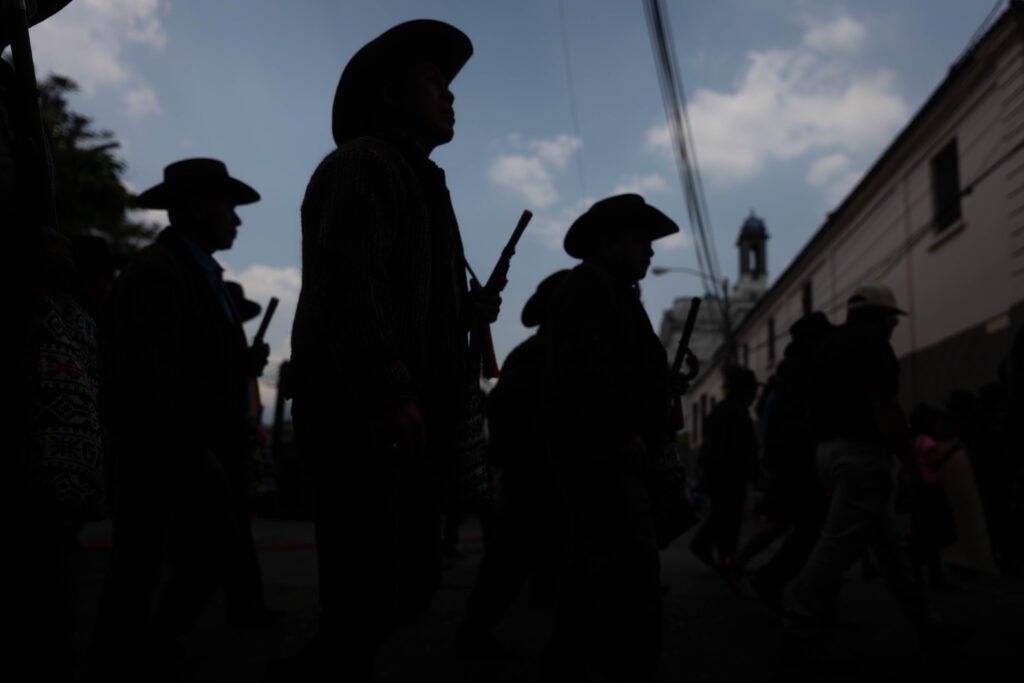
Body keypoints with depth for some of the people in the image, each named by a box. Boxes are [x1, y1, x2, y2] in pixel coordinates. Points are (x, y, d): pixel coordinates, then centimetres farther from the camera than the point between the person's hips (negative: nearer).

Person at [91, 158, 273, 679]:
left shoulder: (201, 272, 19)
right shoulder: (155, 271, -12)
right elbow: (152, 371, -20)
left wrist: (244, 362, 2)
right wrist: (193, 447, -19)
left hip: (197, 455, 9)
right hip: (156, 454, -9)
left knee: (210, 563, 9)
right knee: (137, 577, 0)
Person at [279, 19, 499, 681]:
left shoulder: (415, 179, 26)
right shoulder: (363, 166, -5)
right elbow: (349, 286, -19)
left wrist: (467, 309, 13)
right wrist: (393, 391, -27)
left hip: (411, 419, 10)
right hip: (363, 418, -10)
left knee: (415, 577, 13)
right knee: (372, 594, -8)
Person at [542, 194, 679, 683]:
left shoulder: (612, 291, 26)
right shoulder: (591, 284, -5)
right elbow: (587, 365, -19)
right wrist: (625, 433, -20)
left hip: (606, 452, 11)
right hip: (604, 451, -11)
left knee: (594, 574, 13)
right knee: (634, 577, -14)